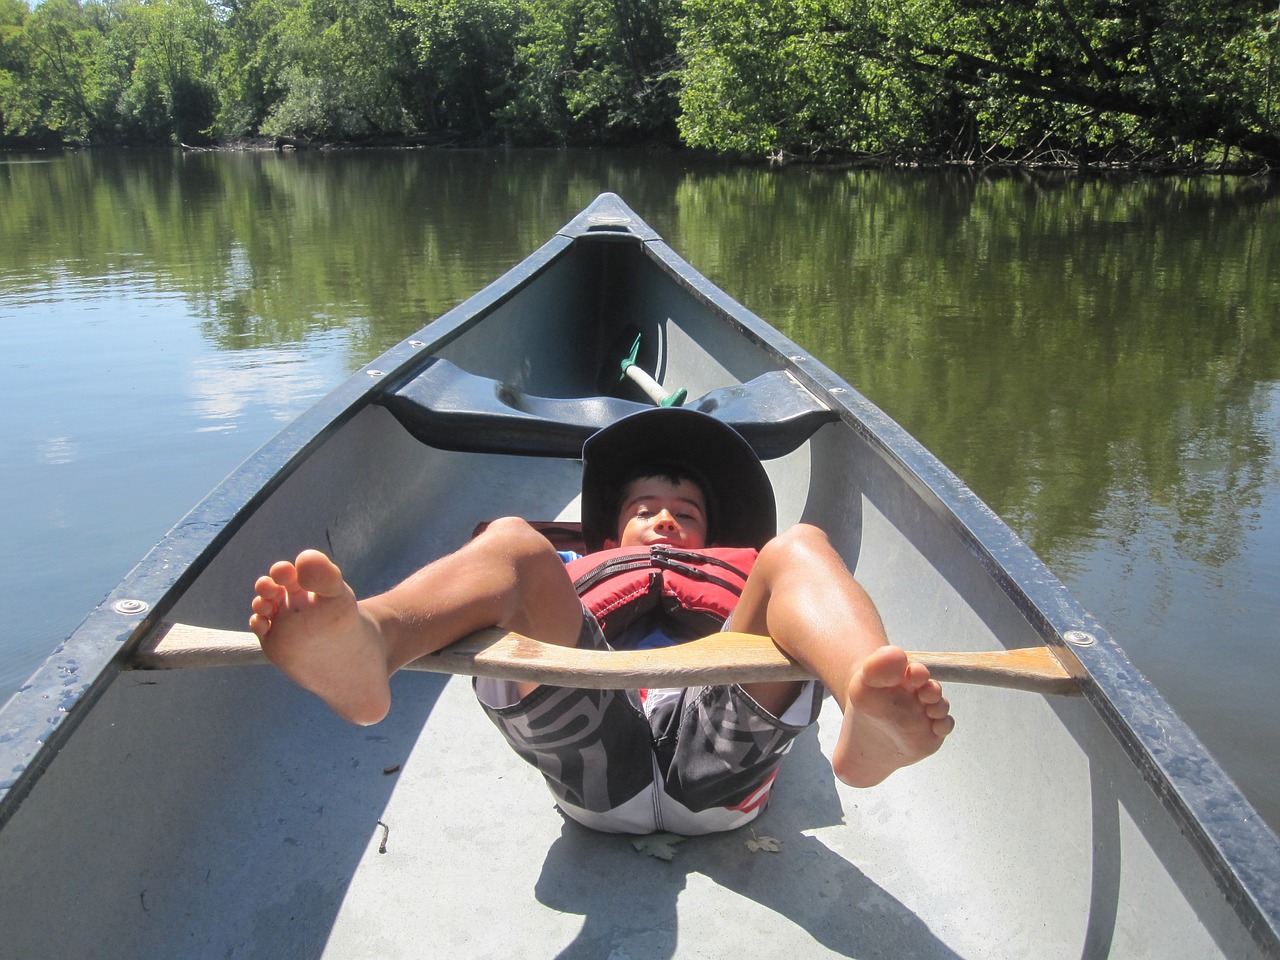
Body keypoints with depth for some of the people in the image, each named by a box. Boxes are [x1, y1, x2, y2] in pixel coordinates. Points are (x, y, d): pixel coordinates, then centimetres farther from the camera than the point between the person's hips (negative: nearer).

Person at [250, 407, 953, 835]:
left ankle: (871, 714, -47)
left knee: (800, 545, -10)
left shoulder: (738, 583, 42)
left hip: (715, 758, 0)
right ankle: (359, 649, -47)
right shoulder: (578, 579, 42)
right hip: (599, 762, 0)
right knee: (514, 543, -11)